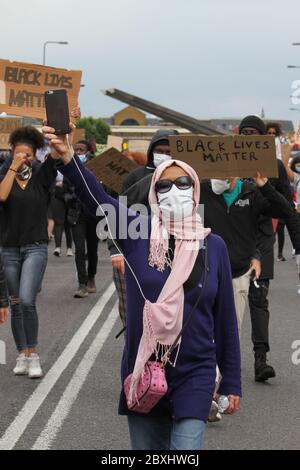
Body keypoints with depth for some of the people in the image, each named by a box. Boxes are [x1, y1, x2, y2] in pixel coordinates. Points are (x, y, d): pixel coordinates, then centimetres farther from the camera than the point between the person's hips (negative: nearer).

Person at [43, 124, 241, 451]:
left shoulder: (213, 246, 0)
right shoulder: (137, 234, -2)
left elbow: (225, 317, 4)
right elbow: (97, 197, -20)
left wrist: (232, 382, 6)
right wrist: (67, 159, -38)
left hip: (194, 375, -1)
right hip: (141, 372, 1)